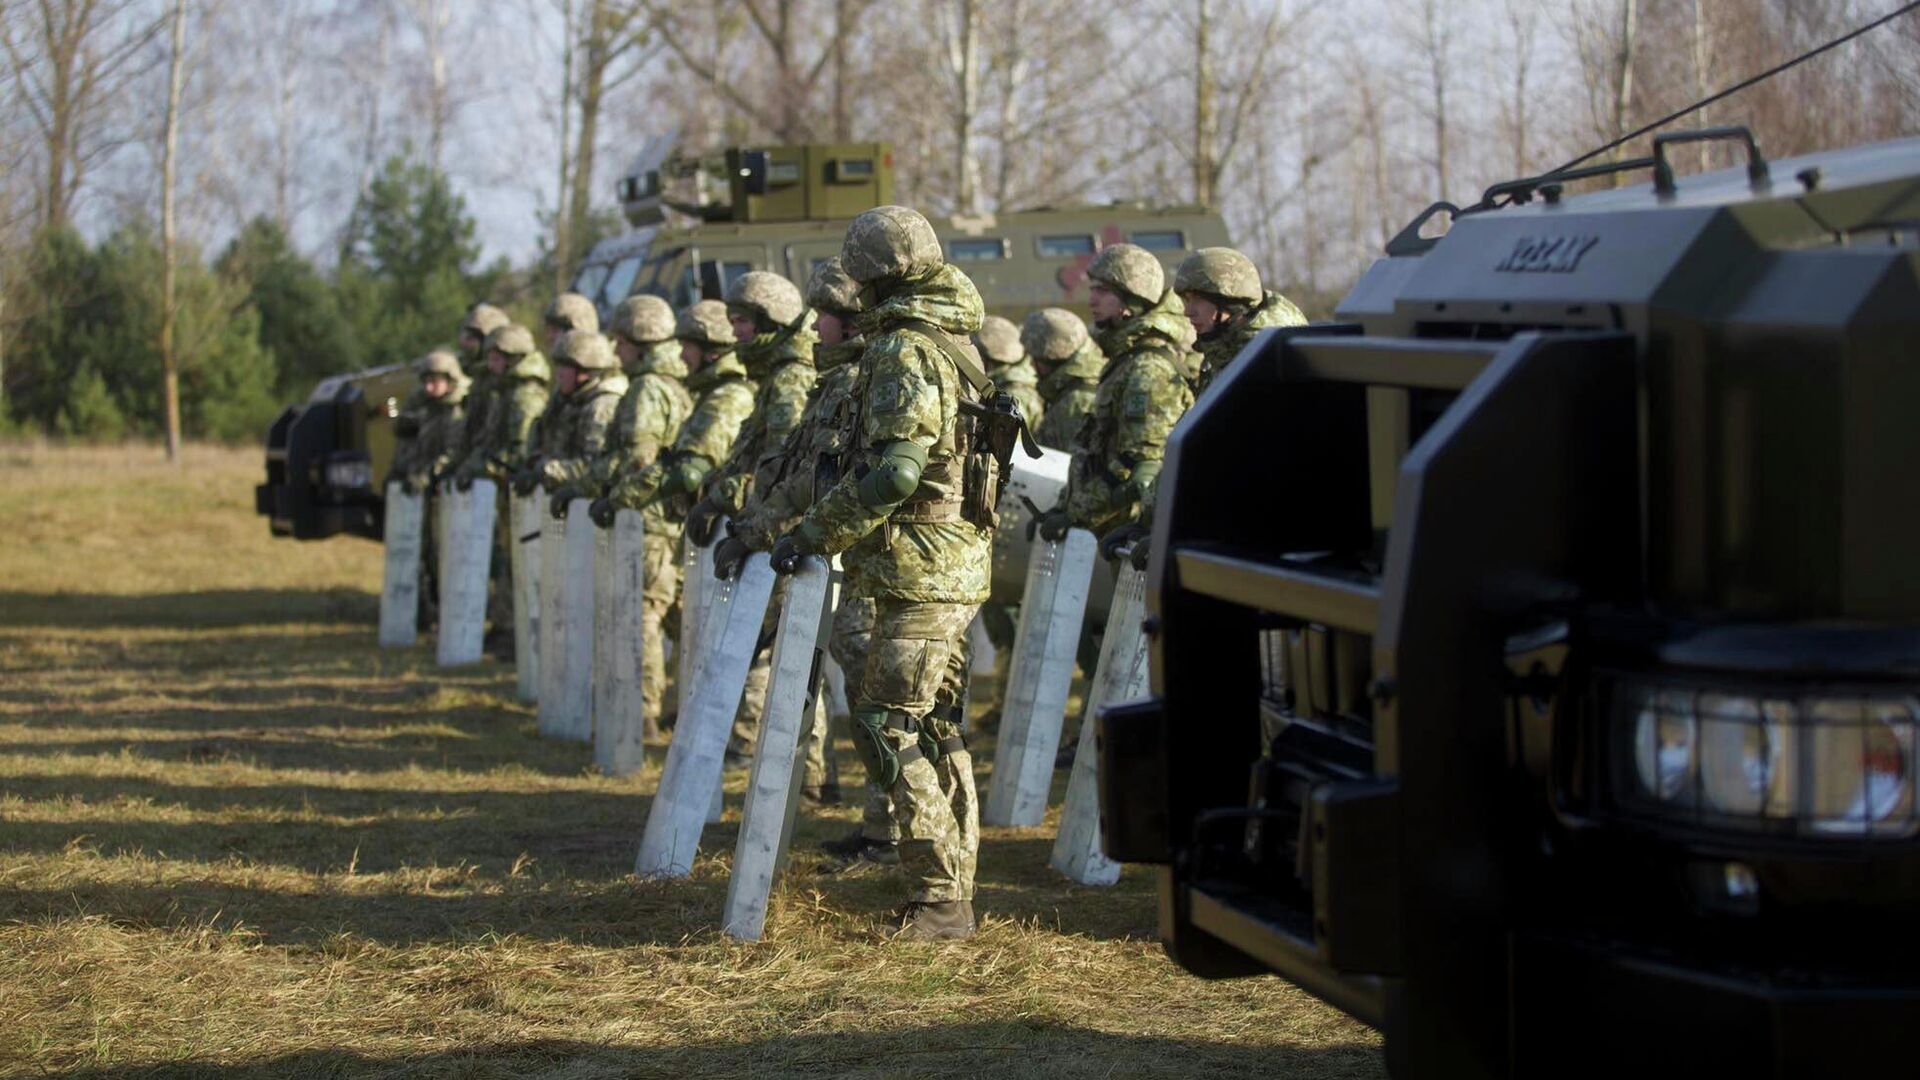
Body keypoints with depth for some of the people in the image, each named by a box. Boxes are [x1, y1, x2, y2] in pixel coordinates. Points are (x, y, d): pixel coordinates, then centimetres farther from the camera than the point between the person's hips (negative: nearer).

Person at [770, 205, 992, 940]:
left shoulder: (904, 352, -15)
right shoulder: (956, 344, 15)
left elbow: (893, 472, -24)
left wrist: (813, 535, -17)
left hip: (921, 571, -10)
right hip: (959, 565, 10)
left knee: (888, 724, -10)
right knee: (936, 728, 14)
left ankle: (938, 898, -12)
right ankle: (951, 893, 18)